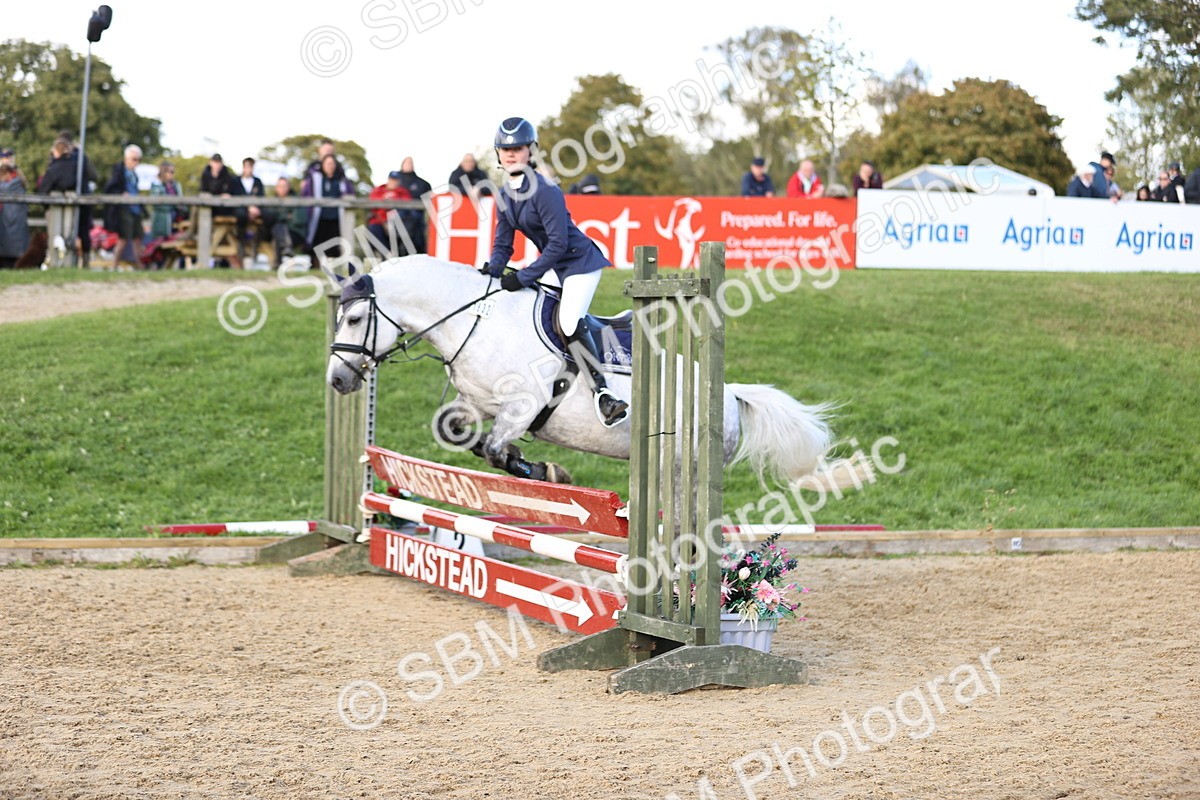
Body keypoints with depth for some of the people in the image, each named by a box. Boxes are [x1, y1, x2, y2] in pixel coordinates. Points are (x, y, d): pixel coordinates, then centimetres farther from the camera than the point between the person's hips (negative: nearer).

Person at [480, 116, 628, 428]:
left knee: (569, 325, -23)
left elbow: (558, 244, -25)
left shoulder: (544, 192, -23)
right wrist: (492, 270, -8)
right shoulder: (505, 195, 4)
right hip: (553, 263, 10)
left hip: (580, 261, -10)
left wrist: (524, 277, -23)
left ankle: (602, 393, -23)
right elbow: (503, 244, 10)